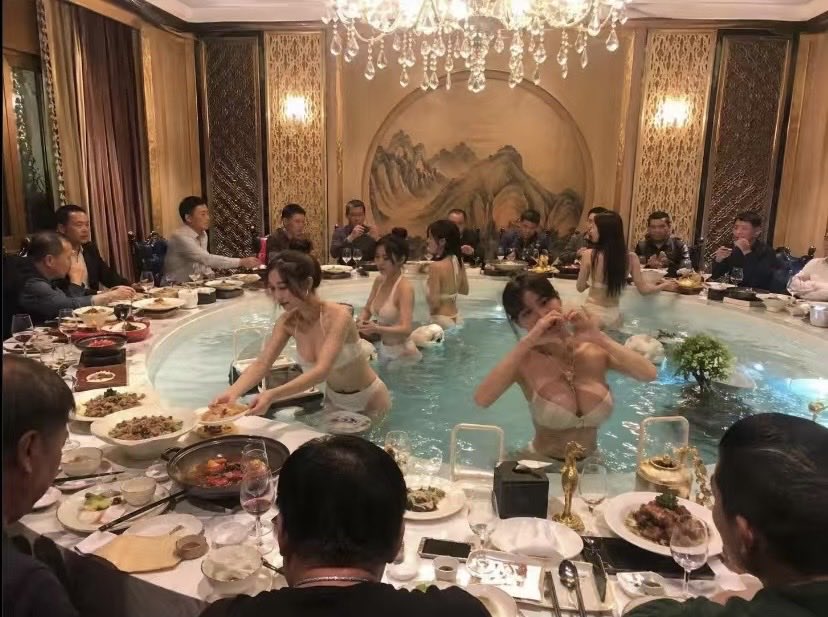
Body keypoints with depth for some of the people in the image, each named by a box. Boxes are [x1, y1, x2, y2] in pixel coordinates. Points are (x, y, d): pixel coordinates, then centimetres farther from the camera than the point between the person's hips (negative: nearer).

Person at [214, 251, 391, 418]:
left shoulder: (338, 316, -32)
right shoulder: (287, 322, -13)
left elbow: (321, 371, -42)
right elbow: (261, 364, -19)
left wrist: (272, 395, -53)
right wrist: (232, 393, -38)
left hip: (369, 402, -5)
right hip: (334, 400, 5)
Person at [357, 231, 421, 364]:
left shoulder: (405, 288, -21)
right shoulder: (379, 281, 0)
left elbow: (406, 329, -30)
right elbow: (367, 310, 12)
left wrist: (377, 329, -45)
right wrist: (361, 322, -11)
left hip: (403, 354, -7)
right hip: (384, 350, 7)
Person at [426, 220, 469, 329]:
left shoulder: (436, 266, -19)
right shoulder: (457, 261, 2)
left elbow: (434, 303, -21)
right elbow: (465, 290, 16)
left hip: (441, 321, -8)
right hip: (456, 318, 8)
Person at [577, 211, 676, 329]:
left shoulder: (589, 254, -13)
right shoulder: (630, 257, -5)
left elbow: (580, 287, -3)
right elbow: (643, 288, 2)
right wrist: (665, 285, 20)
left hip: (592, 312, -4)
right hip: (613, 315, 4)